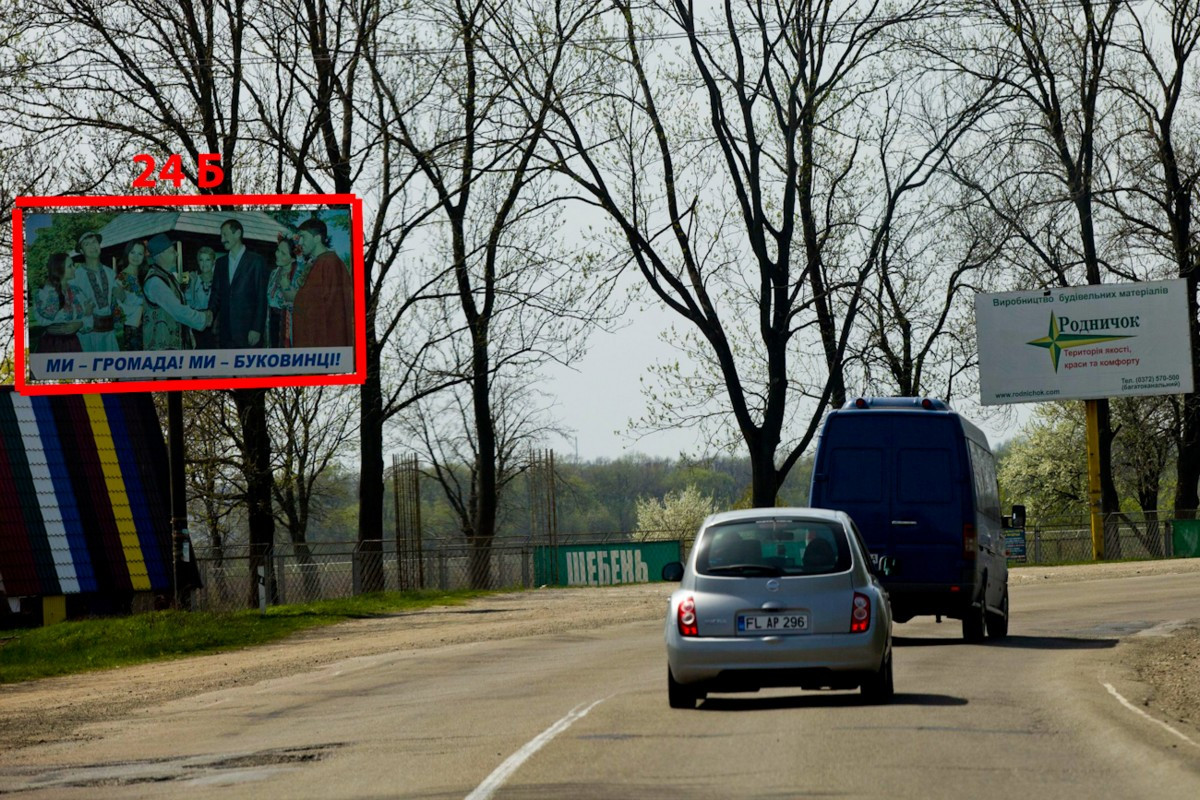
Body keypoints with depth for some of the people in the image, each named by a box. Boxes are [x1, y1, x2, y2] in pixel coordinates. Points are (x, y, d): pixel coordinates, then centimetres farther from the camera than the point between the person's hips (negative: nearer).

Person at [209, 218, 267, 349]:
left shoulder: (255, 261, 0)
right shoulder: (221, 263, 16)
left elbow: (261, 298, -4)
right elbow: (216, 295, 15)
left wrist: (256, 329, -11)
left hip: (248, 332, -5)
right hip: (225, 332, 5)